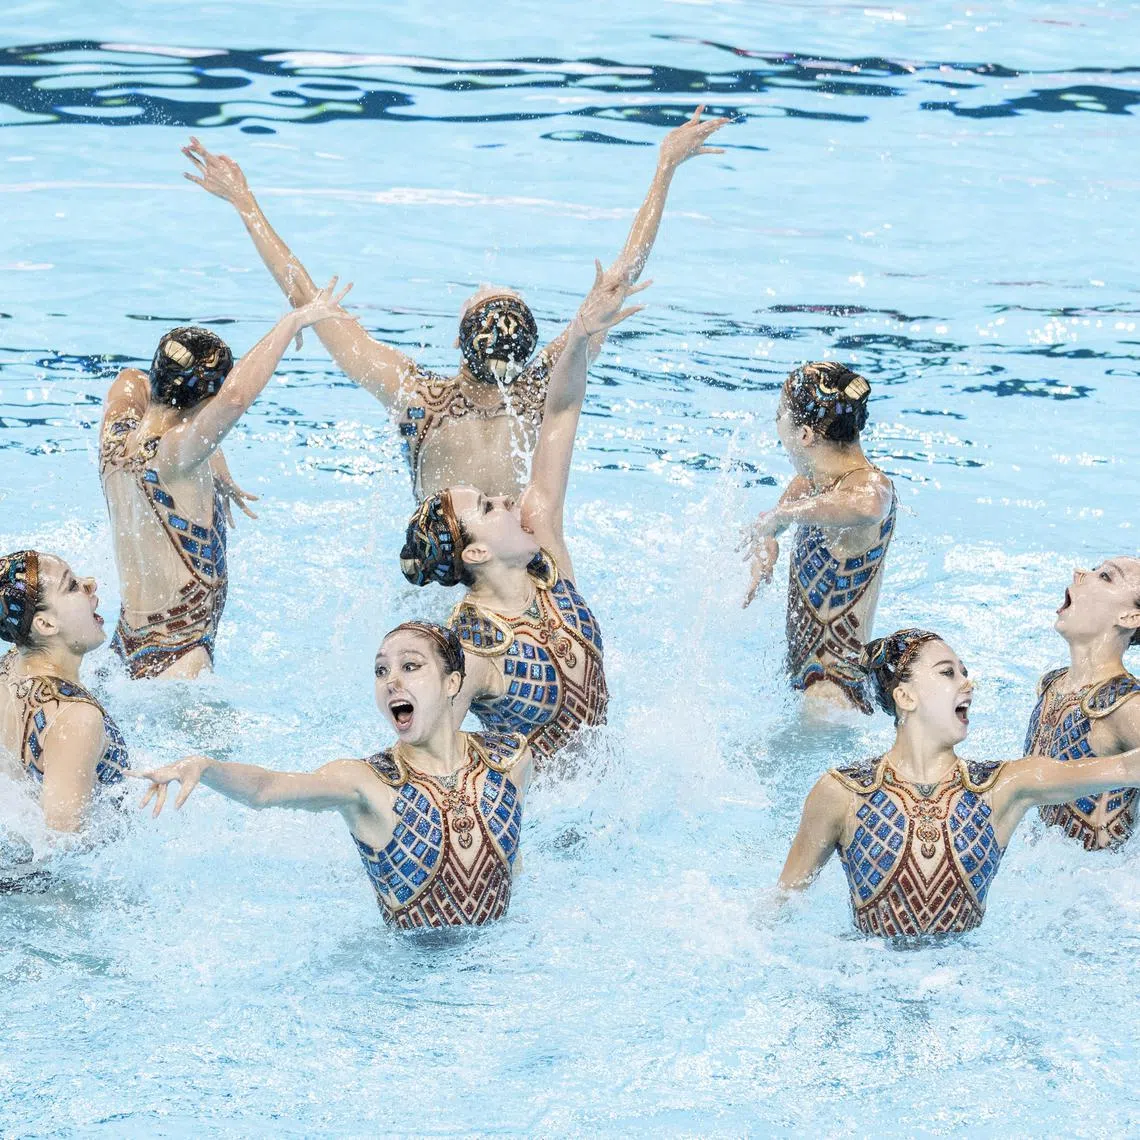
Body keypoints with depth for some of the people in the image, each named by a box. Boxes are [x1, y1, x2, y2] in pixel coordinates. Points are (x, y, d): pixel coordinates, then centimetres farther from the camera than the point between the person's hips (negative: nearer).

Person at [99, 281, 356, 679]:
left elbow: (132, 379, 25)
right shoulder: (173, 457, -22)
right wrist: (292, 321, -29)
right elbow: (234, 397, -39)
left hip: (128, 642, 9)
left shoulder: (116, 437, 2)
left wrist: (212, 465, 23)